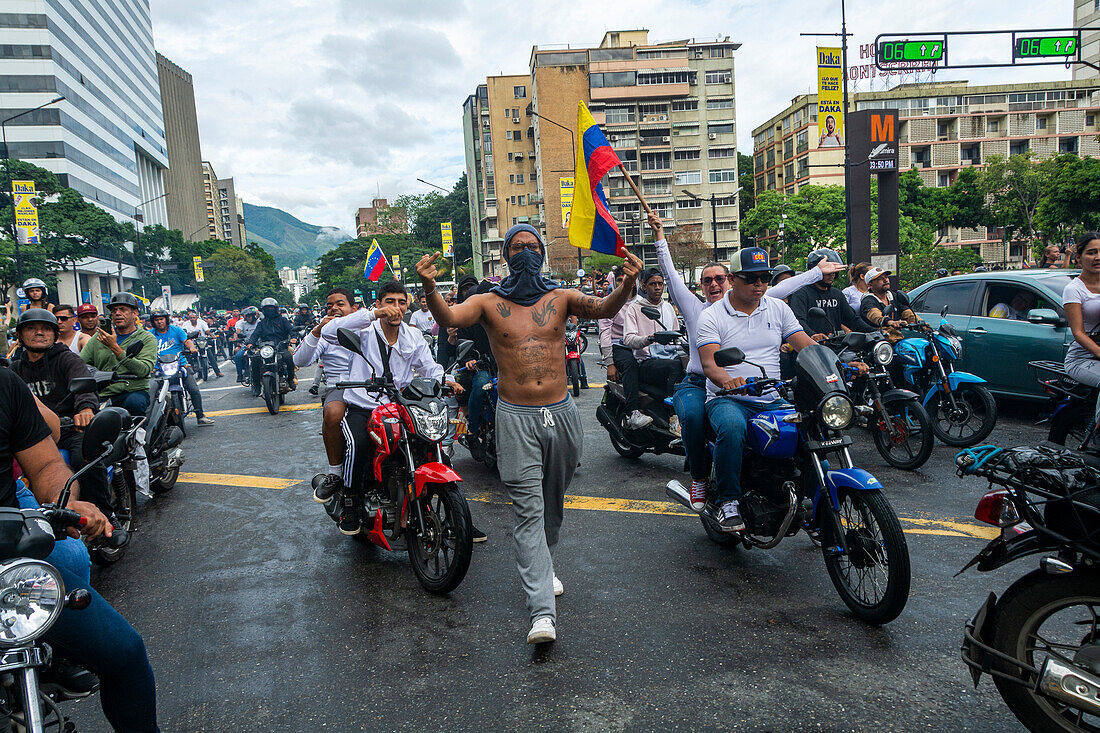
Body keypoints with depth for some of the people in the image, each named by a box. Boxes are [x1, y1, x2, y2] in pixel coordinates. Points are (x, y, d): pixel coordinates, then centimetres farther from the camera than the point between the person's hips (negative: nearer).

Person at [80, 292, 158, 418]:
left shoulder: (147, 338, 3)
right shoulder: (99, 336, 17)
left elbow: (144, 370, -13)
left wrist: (115, 347, -17)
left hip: (134, 391, -3)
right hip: (102, 395, 4)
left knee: (134, 401, -35)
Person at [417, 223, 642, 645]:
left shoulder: (560, 297, 6)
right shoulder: (489, 302, 2)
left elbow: (604, 309, -12)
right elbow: (449, 318, -16)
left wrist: (627, 285, -33)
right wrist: (429, 288, -37)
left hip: (561, 412, 3)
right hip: (516, 416, -2)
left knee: (553, 502, 18)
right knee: (528, 509, -6)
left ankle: (542, 566, 44)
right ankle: (543, 612, -8)